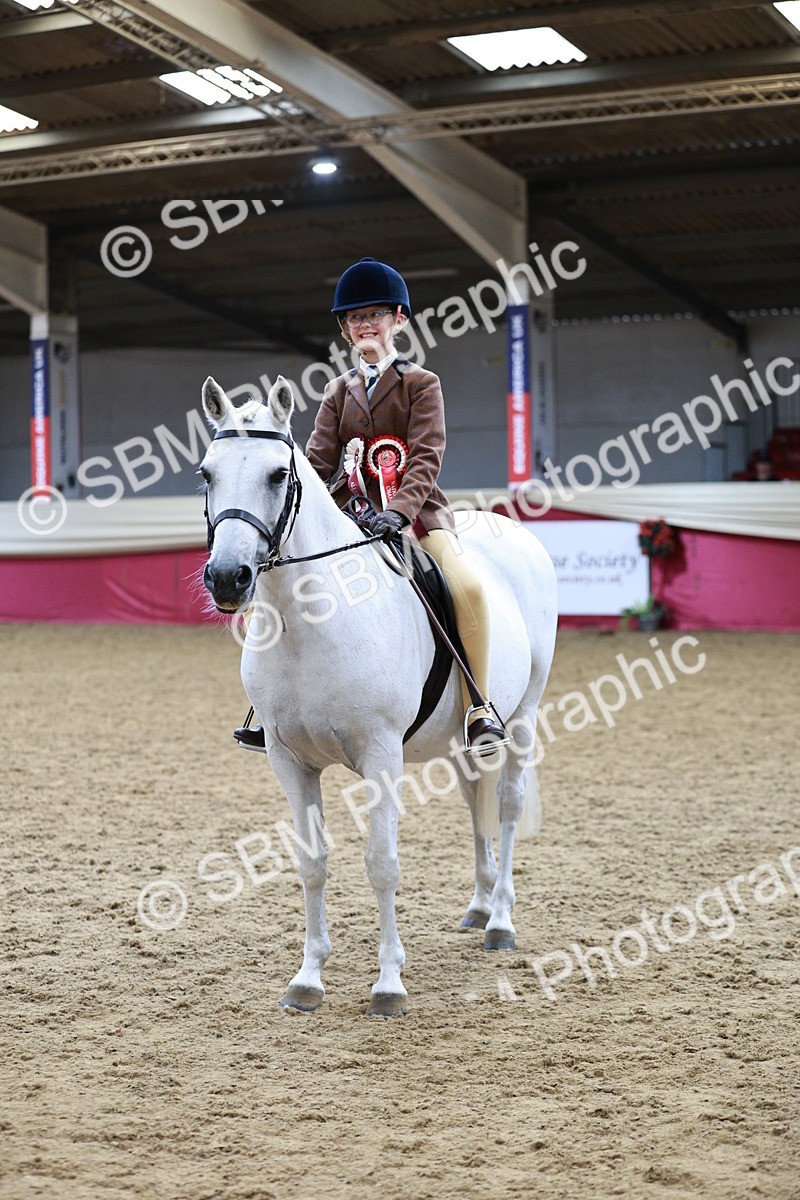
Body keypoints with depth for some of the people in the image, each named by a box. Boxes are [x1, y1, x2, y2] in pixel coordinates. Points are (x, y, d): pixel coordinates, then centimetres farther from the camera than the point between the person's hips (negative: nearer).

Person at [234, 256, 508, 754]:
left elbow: (426, 458, -10)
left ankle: (481, 713, -21)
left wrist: (399, 509, -28)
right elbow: (319, 463, 7)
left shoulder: (421, 384, 2)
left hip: (420, 512, -4)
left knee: (468, 586, -31)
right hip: (358, 518, 5)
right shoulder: (340, 392, 14)